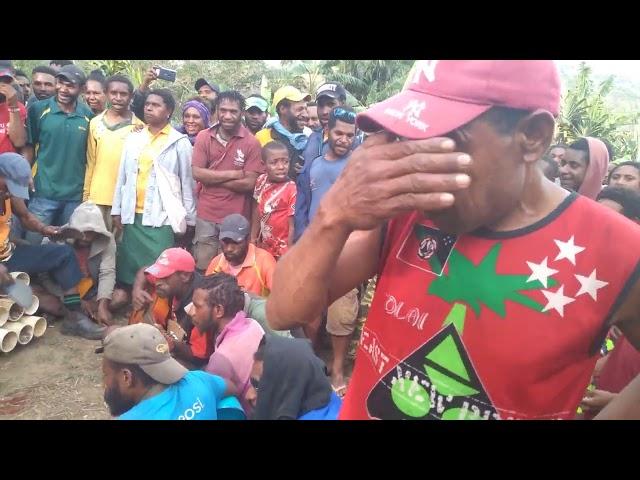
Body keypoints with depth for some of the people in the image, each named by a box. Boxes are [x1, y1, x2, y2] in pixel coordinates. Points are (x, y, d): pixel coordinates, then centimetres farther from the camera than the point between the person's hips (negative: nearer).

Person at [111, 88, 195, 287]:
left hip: (163, 218, -4)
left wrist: (189, 219, -1)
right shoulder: (134, 138, 10)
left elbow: (187, 183, -1)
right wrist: (117, 210, 8)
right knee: (130, 268, 9)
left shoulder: (180, 142, -2)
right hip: (133, 216, 4)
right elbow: (122, 176, 12)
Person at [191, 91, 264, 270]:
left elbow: (249, 183, -11)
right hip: (206, 215, 2)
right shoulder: (203, 137, 2)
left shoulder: (251, 142, -7)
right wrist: (233, 174, -11)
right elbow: (197, 173, -6)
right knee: (203, 268, 9)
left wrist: (211, 178, -9)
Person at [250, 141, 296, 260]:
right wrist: (253, 237, 12)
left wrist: (288, 255, -14)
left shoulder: (291, 190, -20)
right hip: (264, 247, 6)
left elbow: (293, 225, -16)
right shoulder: (261, 181, -3)